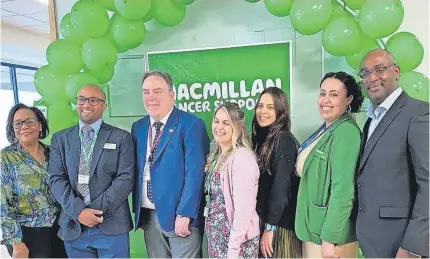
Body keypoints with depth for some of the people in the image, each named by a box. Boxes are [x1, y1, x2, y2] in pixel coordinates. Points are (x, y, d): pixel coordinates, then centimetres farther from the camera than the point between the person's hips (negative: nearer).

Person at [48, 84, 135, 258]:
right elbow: (56, 178, 0)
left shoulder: (121, 137, 0)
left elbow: (125, 178, -7)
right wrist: (78, 211, -12)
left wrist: (98, 210, -14)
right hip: (73, 225, 2)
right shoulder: (60, 138, 8)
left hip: (112, 225, -2)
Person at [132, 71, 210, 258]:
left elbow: (195, 172, -16)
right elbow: (136, 169, 13)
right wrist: (137, 209, 7)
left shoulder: (191, 125, -10)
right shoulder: (138, 128, 10)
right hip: (148, 216, 6)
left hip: (179, 215, -5)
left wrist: (184, 214, -19)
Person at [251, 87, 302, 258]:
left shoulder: (284, 140, -14)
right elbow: (258, 186, 8)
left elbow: (281, 187, -20)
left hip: (279, 223, -7)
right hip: (262, 219, 7)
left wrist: (270, 226, -19)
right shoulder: (261, 139, 9)